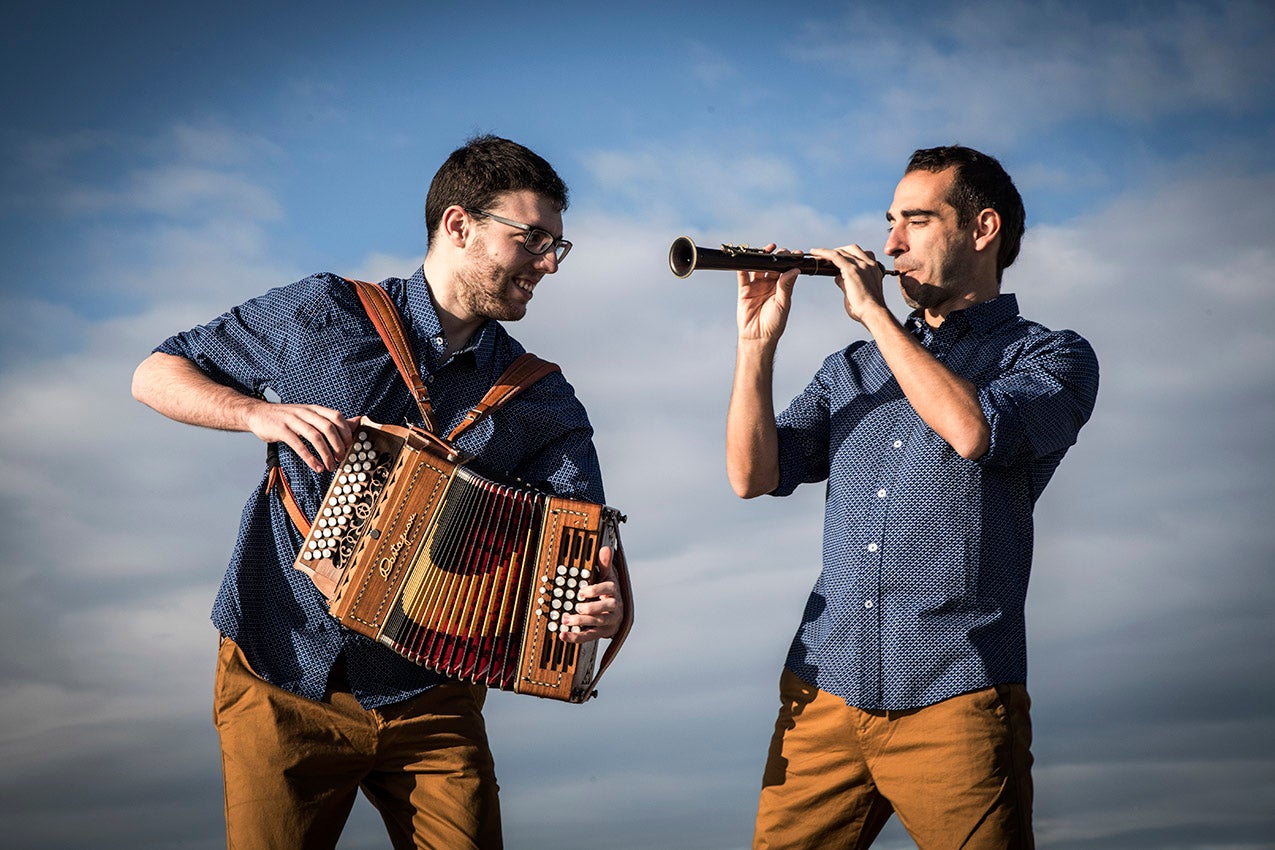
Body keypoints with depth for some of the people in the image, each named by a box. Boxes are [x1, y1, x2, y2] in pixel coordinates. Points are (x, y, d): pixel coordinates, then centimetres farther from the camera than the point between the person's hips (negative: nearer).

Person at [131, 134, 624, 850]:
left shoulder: (543, 403, 3)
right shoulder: (323, 314, -1)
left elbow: (587, 545, -6)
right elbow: (155, 374, 6)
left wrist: (606, 605, -30)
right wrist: (262, 414, -13)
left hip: (430, 703, 1)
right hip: (282, 687, -1)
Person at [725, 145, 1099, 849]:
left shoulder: (1052, 356, 4)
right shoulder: (852, 368, 19)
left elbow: (974, 431, -18)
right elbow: (752, 475, 8)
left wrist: (874, 312, -9)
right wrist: (757, 342, -3)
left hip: (955, 703, -4)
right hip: (823, 692, 4)